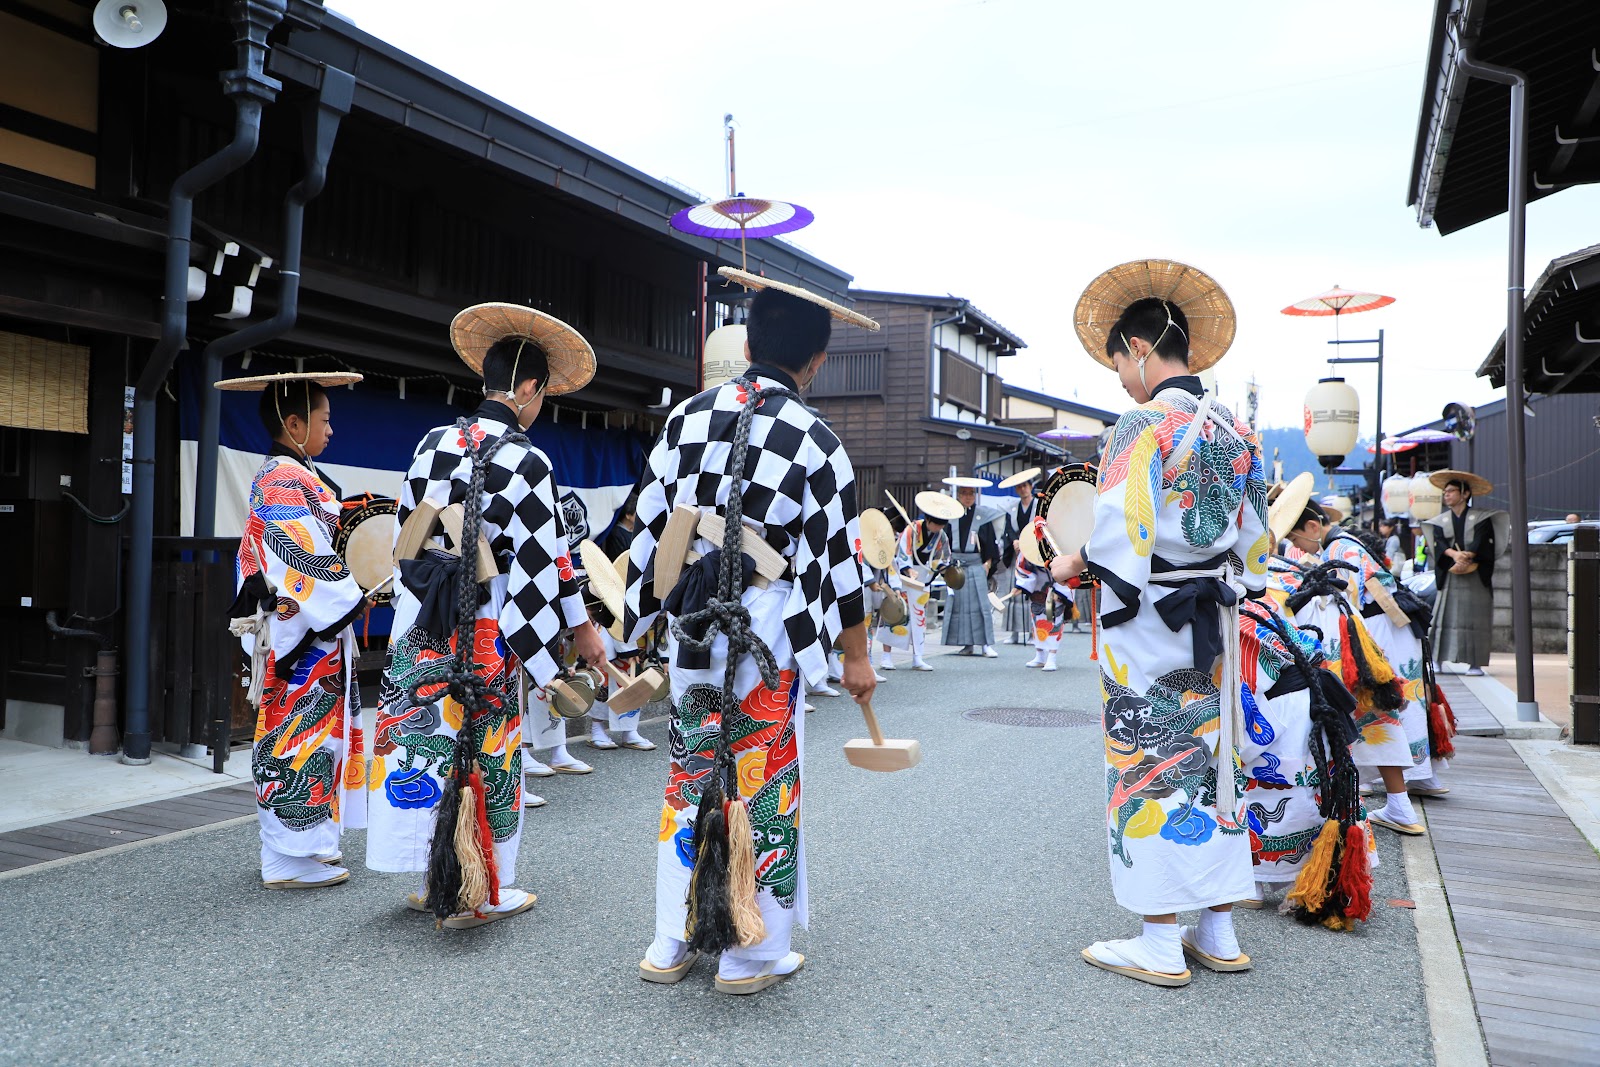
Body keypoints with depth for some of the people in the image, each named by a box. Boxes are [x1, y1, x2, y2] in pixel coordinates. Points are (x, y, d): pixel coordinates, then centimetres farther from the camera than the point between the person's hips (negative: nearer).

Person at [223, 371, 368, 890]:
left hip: (311, 634, 10)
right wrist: (352, 598, -12)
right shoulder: (284, 480, -15)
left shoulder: (285, 475, 16)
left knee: (301, 733, 15)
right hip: (306, 635, -10)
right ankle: (292, 857, 5)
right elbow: (305, 560, -21)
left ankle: (305, 840, 25)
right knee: (301, 732, -4)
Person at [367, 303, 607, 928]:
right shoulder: (526, 463, -12)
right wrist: (579, 628, -3)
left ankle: (435, 880, 26)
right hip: (486, 634, -5)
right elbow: (542, 562, -13)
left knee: (422, 742, 13)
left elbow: (403, 540, 10)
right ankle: (478, 894, 18)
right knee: (484, 755, 6)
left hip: (419, 626, 6)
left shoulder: (433, 444, 5)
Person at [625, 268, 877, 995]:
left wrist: (639, 620, 15)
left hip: (689, 629, 4)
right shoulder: (816, 442, -6)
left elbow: (650, 525, 5)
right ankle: (753, 954, 19)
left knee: (689, 776, 15)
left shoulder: (687, 416, 3)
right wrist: (857, 656, 8)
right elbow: (839, 559, -2)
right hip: (769, 638, -4)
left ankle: (672, 945, 26)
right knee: (764, 785, 8)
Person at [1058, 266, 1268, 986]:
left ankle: (1160, 946, 8)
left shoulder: (1146, 425, -14)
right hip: (1214, 626, 8)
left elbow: (1123, 533, -20)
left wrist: (1076, 564, -4)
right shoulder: (1235, 431, 9)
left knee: (1151, 770, 0)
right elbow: (1252, 535, 14)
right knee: (1212, 762, 13)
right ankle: (1219, 934, 23)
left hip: (1148, 627, -8)